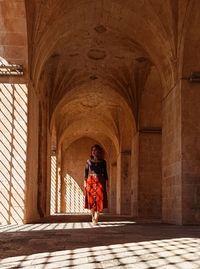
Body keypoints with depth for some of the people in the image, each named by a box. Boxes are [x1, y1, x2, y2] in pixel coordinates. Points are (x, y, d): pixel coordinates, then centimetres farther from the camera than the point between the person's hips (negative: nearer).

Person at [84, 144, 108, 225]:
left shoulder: (103, 161, 8)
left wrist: (107, 182, 2)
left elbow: (105, 173, 9)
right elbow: (86, 172, 7)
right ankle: (93, 217, 11)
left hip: (100, 181, 0)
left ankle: (96, 218, -10)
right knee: (91, 200, -1)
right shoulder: (88, 161, 8)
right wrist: (85, 182, 0)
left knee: (99, 199, -10)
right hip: (91, 181, 0)